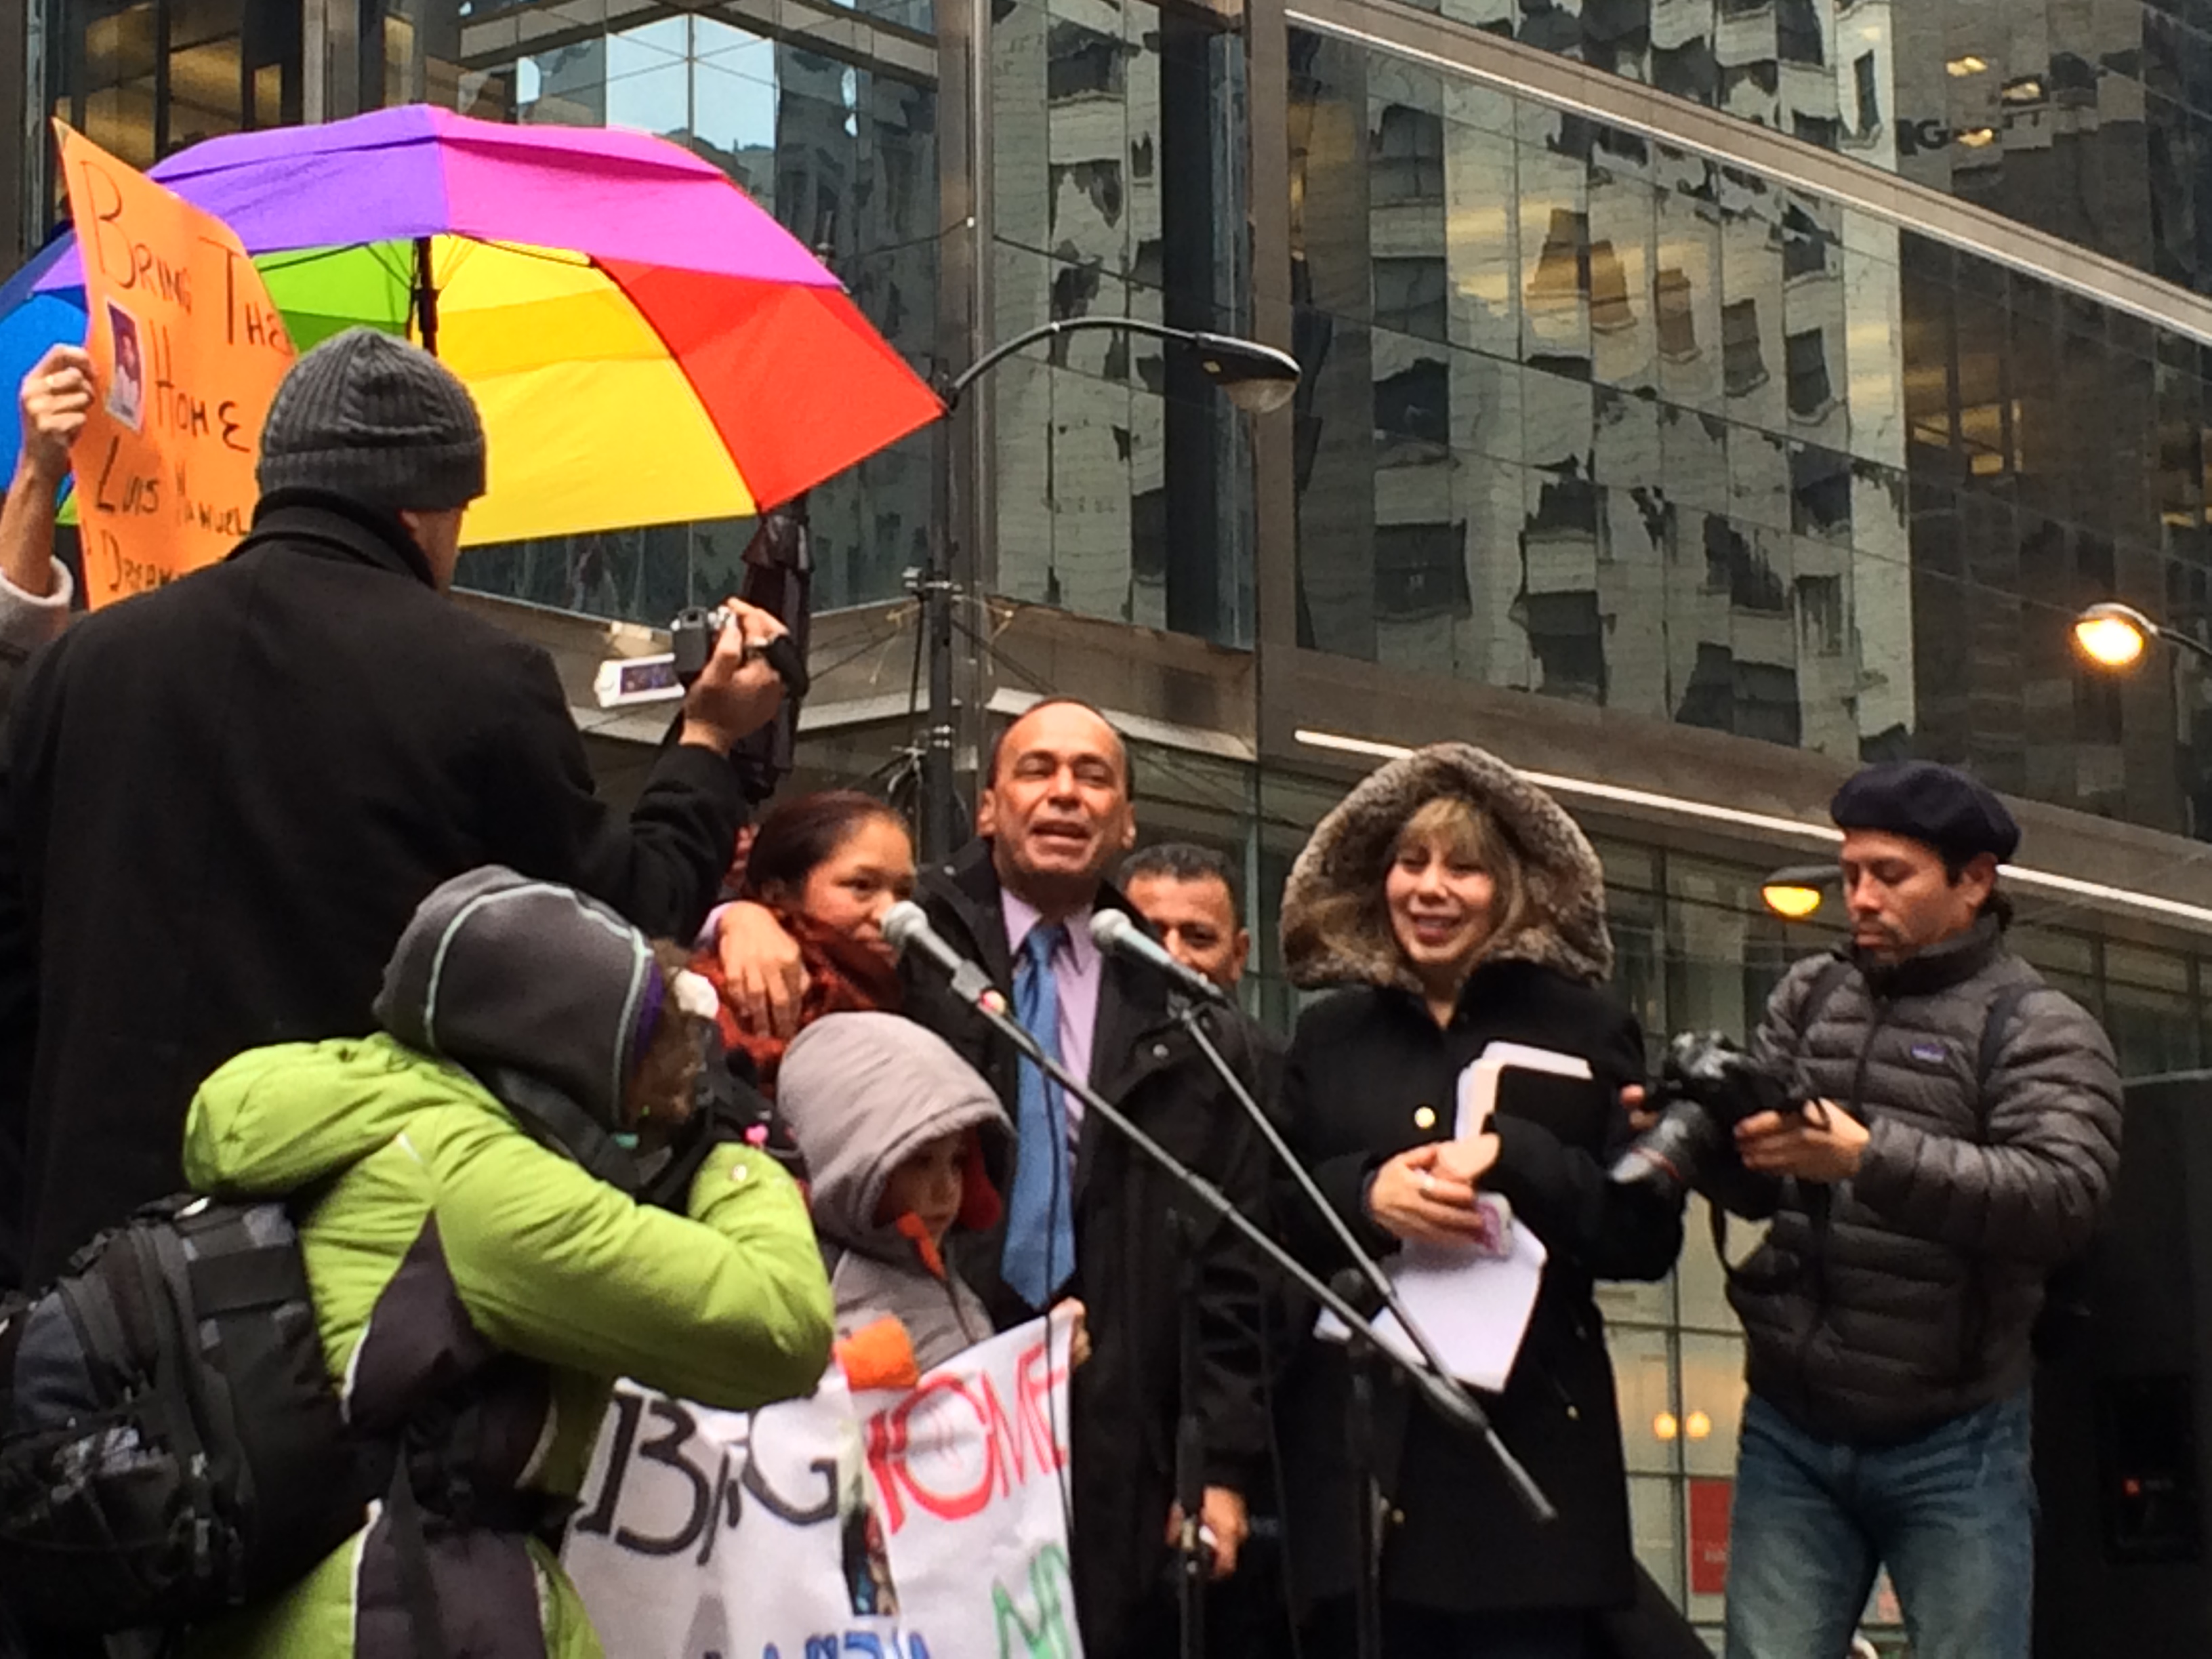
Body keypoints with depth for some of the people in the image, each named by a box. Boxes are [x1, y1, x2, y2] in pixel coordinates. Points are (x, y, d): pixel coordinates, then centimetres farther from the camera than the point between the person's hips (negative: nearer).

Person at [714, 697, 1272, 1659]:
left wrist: (1224, 1462, 4)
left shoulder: (1183, 1026, 11)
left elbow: (1225, 1257, 10)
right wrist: (744, 914, -22)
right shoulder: (912, 948, 5)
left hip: (1107, 1444, 2)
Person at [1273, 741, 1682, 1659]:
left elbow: (1650, 1234, 1)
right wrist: (1365, 1194, -10)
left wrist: (1513, 1161, -14)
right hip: (1359, 1452, 2)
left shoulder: (1586, 1028, 7)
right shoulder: (1328, 1035, 15)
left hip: (1530, 1450, -2)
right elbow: (1267, 1221, 9)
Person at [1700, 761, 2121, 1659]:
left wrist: (1868, 1157, -31)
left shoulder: (2040, 1030, -4)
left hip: (1951, 1447, -4)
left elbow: (2062, 1198, -21)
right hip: (1790, 1431, 4)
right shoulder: (1808, 996, 11)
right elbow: (1760, 1183, 7)